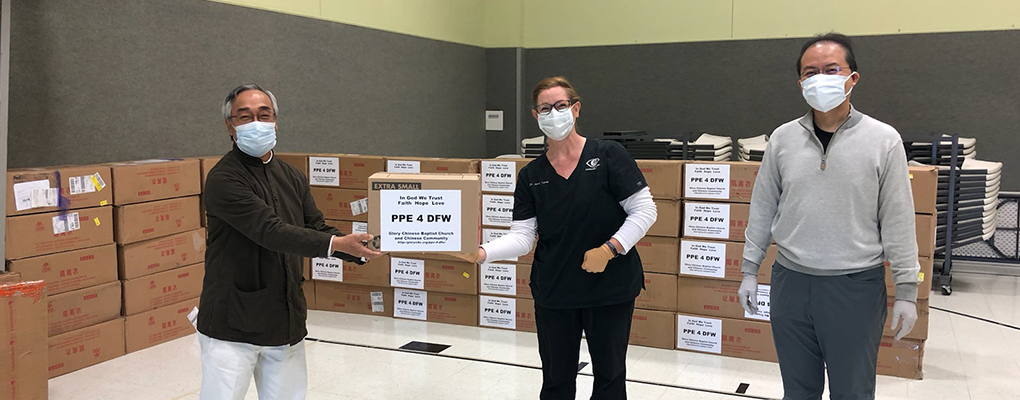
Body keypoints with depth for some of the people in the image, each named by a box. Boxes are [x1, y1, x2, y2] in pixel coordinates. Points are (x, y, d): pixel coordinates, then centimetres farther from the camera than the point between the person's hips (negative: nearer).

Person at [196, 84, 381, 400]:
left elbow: (317, 230, 10)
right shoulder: (223, 179, -12)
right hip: (232, 325, -6)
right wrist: (339, 243, -26)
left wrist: (362, 248, -5)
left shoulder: (292, 178, 12)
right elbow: (271, 232, -22)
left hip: (286, 323, 6)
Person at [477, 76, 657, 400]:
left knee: (609, 374, 13)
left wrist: (609, 249, -18)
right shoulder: (531, 175, 3)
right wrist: (483, 253, -21)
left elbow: (644, 210, -8)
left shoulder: (608, 155, -6)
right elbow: (522, 236, -4)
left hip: (611, 288, -2)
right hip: (553, 292, 3)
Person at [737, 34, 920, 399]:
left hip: (856, 286, -2)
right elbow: (762, 209, 8)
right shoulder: (782, 138, 2)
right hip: (790, 282, 3)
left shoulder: (883, 140, -5)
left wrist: (906, 291, -3)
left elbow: (898, 221, -3)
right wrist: (749, 272, 9)